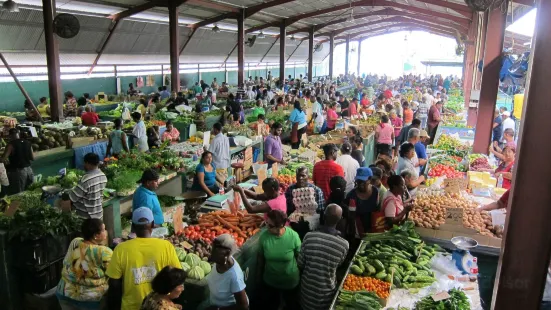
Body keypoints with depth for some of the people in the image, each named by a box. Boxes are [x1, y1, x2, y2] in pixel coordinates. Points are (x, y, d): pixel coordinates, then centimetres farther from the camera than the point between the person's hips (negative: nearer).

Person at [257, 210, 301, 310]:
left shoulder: (293, 236, -25)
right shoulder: (264, 236, -20)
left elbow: (299, 257, -10)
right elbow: (261, 257, -5)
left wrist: (300, 275, 1)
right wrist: (260, 274, 6)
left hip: (290, 281, -1)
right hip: (269, 281, 1)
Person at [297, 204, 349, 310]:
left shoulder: (309, 236, -23)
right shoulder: (344, 244, -24)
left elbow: (300, 264, -9)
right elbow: (339, 264, -3)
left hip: (307, 287, 1)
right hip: (326, 291, -1)